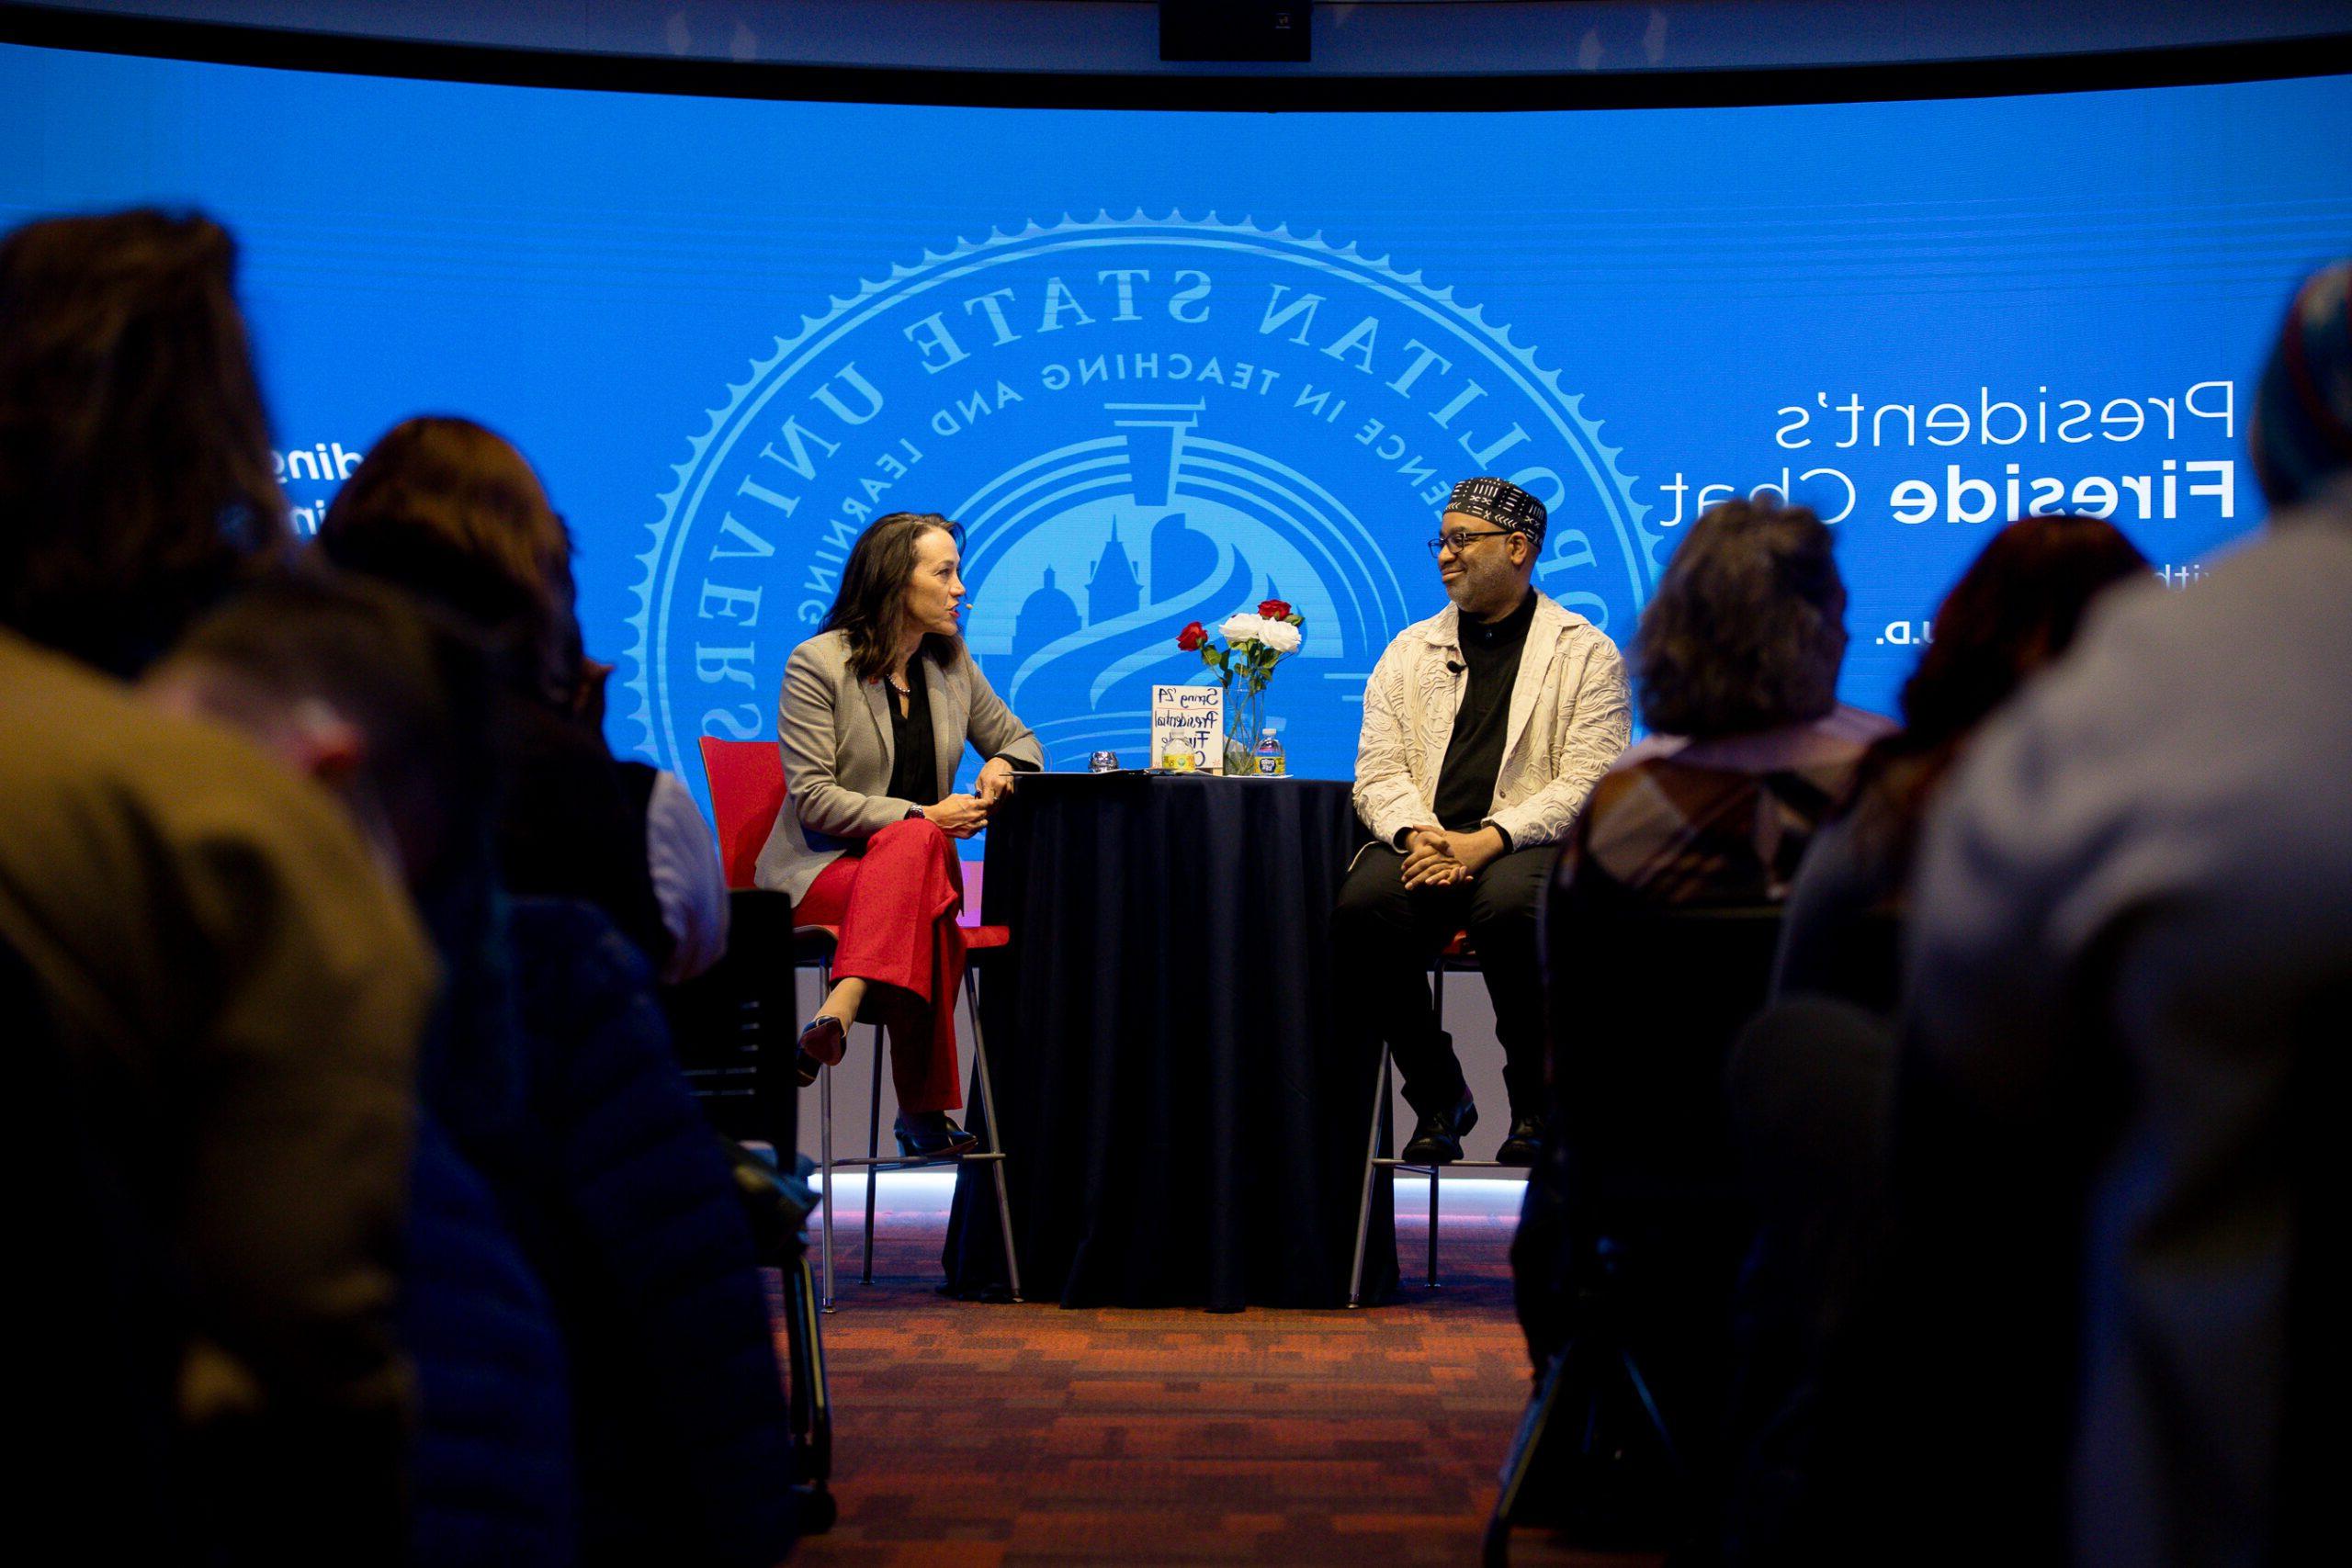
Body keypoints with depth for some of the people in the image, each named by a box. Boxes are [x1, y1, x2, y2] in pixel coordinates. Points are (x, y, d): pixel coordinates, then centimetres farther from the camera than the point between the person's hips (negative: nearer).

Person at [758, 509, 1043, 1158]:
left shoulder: (952, 663, 14)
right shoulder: (818, 664, -4)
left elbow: (1019, 739, 26)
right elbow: (813, 799, -11)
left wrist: (1003, 765, 0)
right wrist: (923, 816, -20)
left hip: (914, 861, 5)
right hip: (819, 869, -4)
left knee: (915, 851, -35)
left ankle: (838, 1013, -49)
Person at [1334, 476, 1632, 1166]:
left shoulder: (1586, 652, 7)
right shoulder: (1409, 651, 21)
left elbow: (1587, 782, -4)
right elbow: (1379, 770, 11)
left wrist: (1488, 840, -19)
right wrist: (1415, 834, -12)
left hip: (1529, 845, -3)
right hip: (1423, 844, 3)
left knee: (1510, 905, -38)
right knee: (1363, 905, -30)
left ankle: (1535, 1108, -15)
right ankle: (1439, 1100, -10)